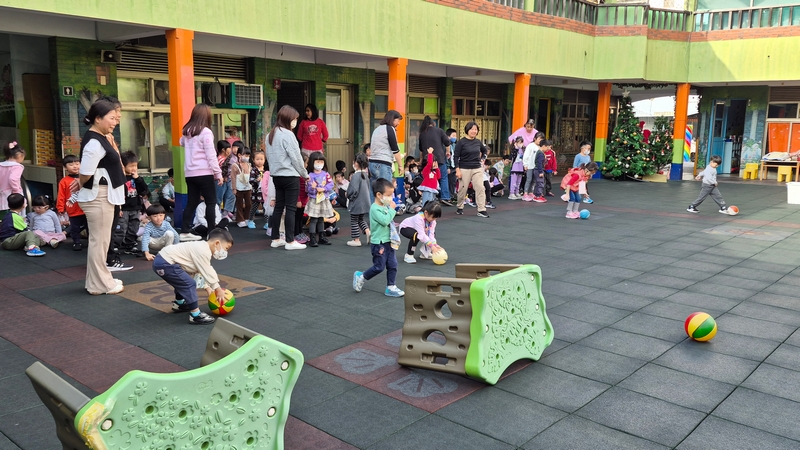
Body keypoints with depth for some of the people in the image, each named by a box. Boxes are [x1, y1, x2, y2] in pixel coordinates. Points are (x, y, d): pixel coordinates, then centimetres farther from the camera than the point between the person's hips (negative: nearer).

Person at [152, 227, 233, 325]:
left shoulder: (202, 247, 14)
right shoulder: (203, 251, -19)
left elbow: (200, 272, 18)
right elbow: (207, 272, -15)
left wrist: (207, 287, 14)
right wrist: (218, 289, -5)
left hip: (162, 260, 11)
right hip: (165, 264, -11)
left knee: (183, 282, 29)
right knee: (189, 284, -13)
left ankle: (179, 304, 50)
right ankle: (195, 315, -10)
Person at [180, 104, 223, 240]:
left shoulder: (187, 132, 9)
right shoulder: (205, 132, -11)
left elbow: (182, 143, 33)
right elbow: (211, 155, -13)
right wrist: (218, 173, -9)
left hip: (189, 173, 7)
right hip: (204, 173, -6)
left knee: (192, 202, 12)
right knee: (211, 202, 2)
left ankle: (185, 231, 13)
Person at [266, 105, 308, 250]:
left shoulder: (270, 135, 12)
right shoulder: (287, 134, -14)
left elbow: (269, 156, 14)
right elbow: (296, 157, -12)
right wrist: (305, 174, -1)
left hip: (276, 175, 8)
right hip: (290, 176, -8)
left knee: (278, 206, 12)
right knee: (291, 208, -3)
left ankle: (275, 239, 16)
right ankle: (290, 241, 0)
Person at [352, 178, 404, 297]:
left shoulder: (385, 206, 10)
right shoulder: (375, 208, -18)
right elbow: (385, 220, -28)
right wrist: (392, 209, -19)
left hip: (388, 242, 9)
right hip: (379, 243, -9)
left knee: (392, 265, 7)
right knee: (379, 267, 0)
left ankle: (390, 287, 15)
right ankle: (361, 277, 21)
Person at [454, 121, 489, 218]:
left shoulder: (478, 142, 6)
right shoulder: (461, 142, -6)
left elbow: (485, 151, 27)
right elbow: (456, 157, -7)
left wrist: (482, 159, 13)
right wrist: (457, 169, -14)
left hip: (477, 169, 3)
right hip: (464, 169, -3)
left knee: (480, 188, -6)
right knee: (462, 189, 4)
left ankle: (481, 210, -4)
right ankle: (460, 208, 26)